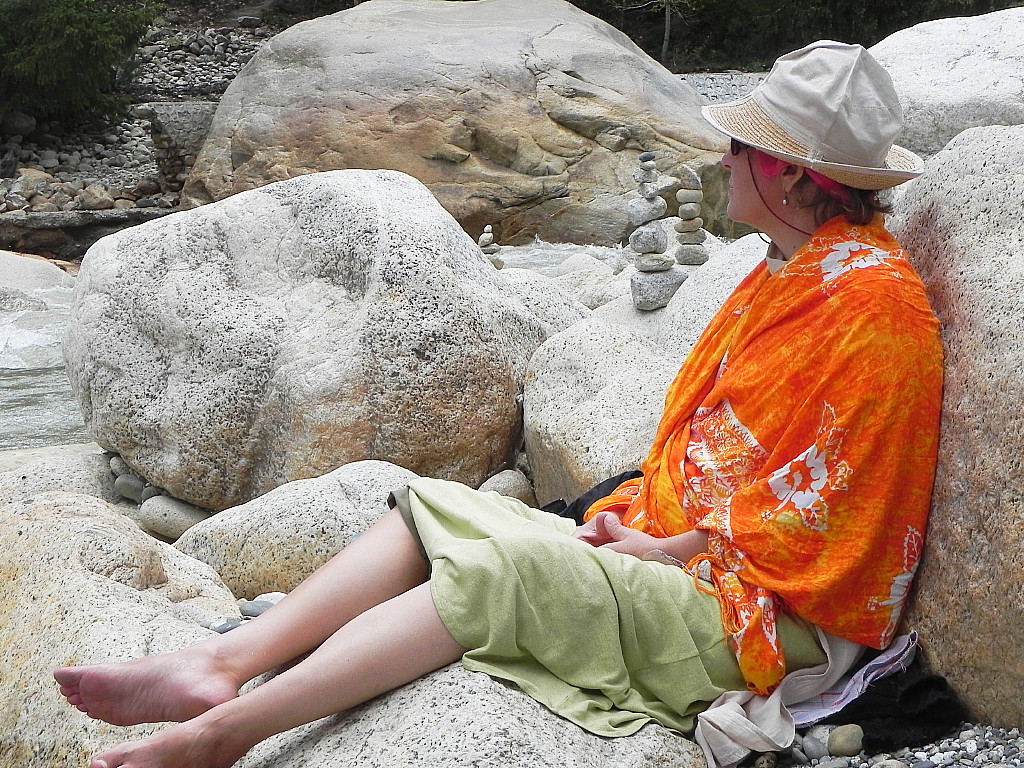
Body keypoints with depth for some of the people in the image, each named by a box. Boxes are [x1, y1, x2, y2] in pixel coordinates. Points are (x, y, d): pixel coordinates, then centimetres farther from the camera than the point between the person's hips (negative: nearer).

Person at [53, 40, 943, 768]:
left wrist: (668, 550, -12)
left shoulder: (874, 300, -18)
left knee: (496, 573, -27)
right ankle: (219, 665, -13)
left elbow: (801, 514, -19)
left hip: (764, 614, -9)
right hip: (675, 541, 9)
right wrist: (636, 511, 4)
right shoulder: (789, 270, 13)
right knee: (433, 507, -2)